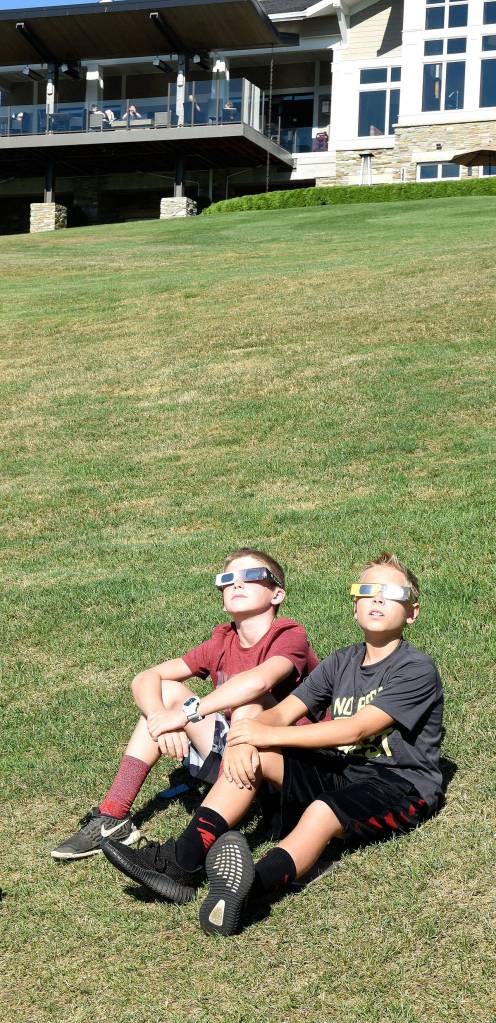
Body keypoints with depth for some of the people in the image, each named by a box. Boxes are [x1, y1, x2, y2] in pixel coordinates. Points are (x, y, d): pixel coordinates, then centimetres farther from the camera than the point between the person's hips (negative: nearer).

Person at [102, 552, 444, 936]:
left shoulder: (417, 668, -9)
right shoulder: (341, 662, 12)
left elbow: (355, 729, -20)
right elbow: (282, 712, 2)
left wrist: (269, 734, -19)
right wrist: (245, 741, -21)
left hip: (400, 787, -6)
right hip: (341, 773, 6)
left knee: (323, 812, -37)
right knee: (251, 754, -14)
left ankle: (248, 886, -63)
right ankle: (183, 862, -25)